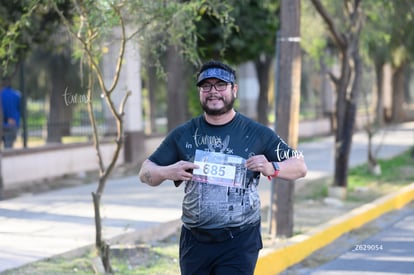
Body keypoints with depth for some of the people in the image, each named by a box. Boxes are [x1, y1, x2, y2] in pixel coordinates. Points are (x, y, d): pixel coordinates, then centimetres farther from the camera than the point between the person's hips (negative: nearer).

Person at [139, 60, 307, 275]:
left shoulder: (257, 134, 0)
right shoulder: (183, 135, 5)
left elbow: (300, 166, 2)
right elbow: (145, 172, 8)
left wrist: (271, 168, -20)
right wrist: (167, 172, -16)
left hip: (239, 243, -3)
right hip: (194, 241, 3)